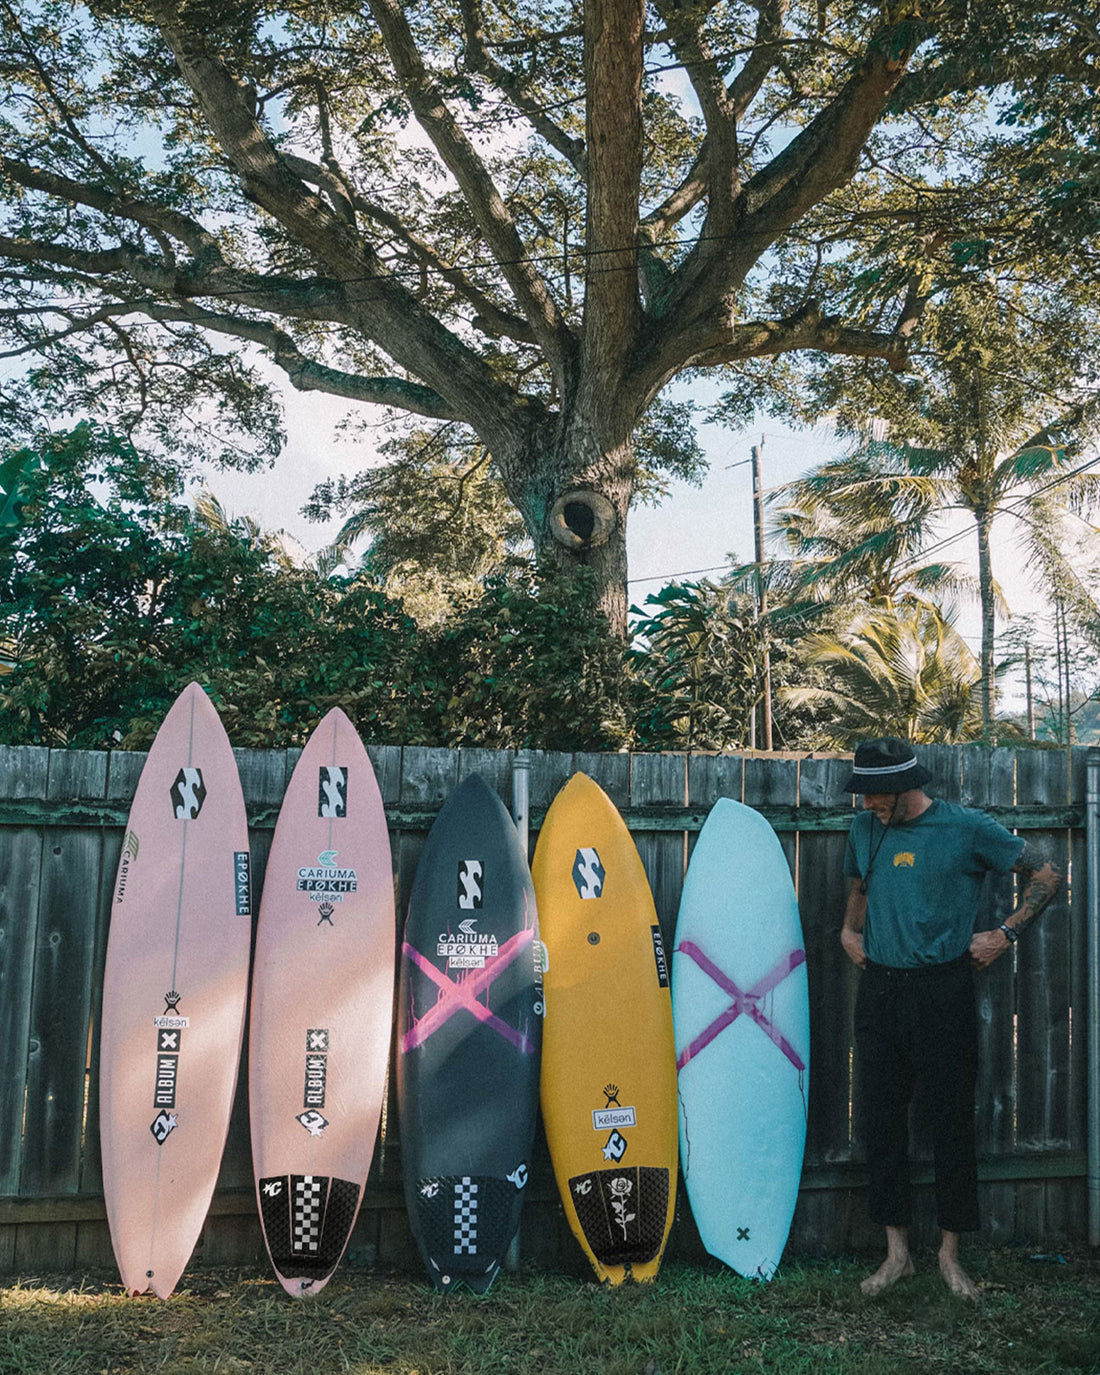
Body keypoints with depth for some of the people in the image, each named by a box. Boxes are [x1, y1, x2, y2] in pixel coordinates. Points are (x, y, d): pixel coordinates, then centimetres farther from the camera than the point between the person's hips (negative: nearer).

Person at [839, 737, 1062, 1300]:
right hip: (879, 989, 4)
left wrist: (1005, 934, -3)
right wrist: (850, 930, 13)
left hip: (942, 990, -4)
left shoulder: (966, 827, -6)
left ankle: (949, 1253, 16)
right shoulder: (864, 830, 7)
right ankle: (896, 1250, 17)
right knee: (881, 1120, 6)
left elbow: (1046, 875, 2)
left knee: (951, 1121, 2)